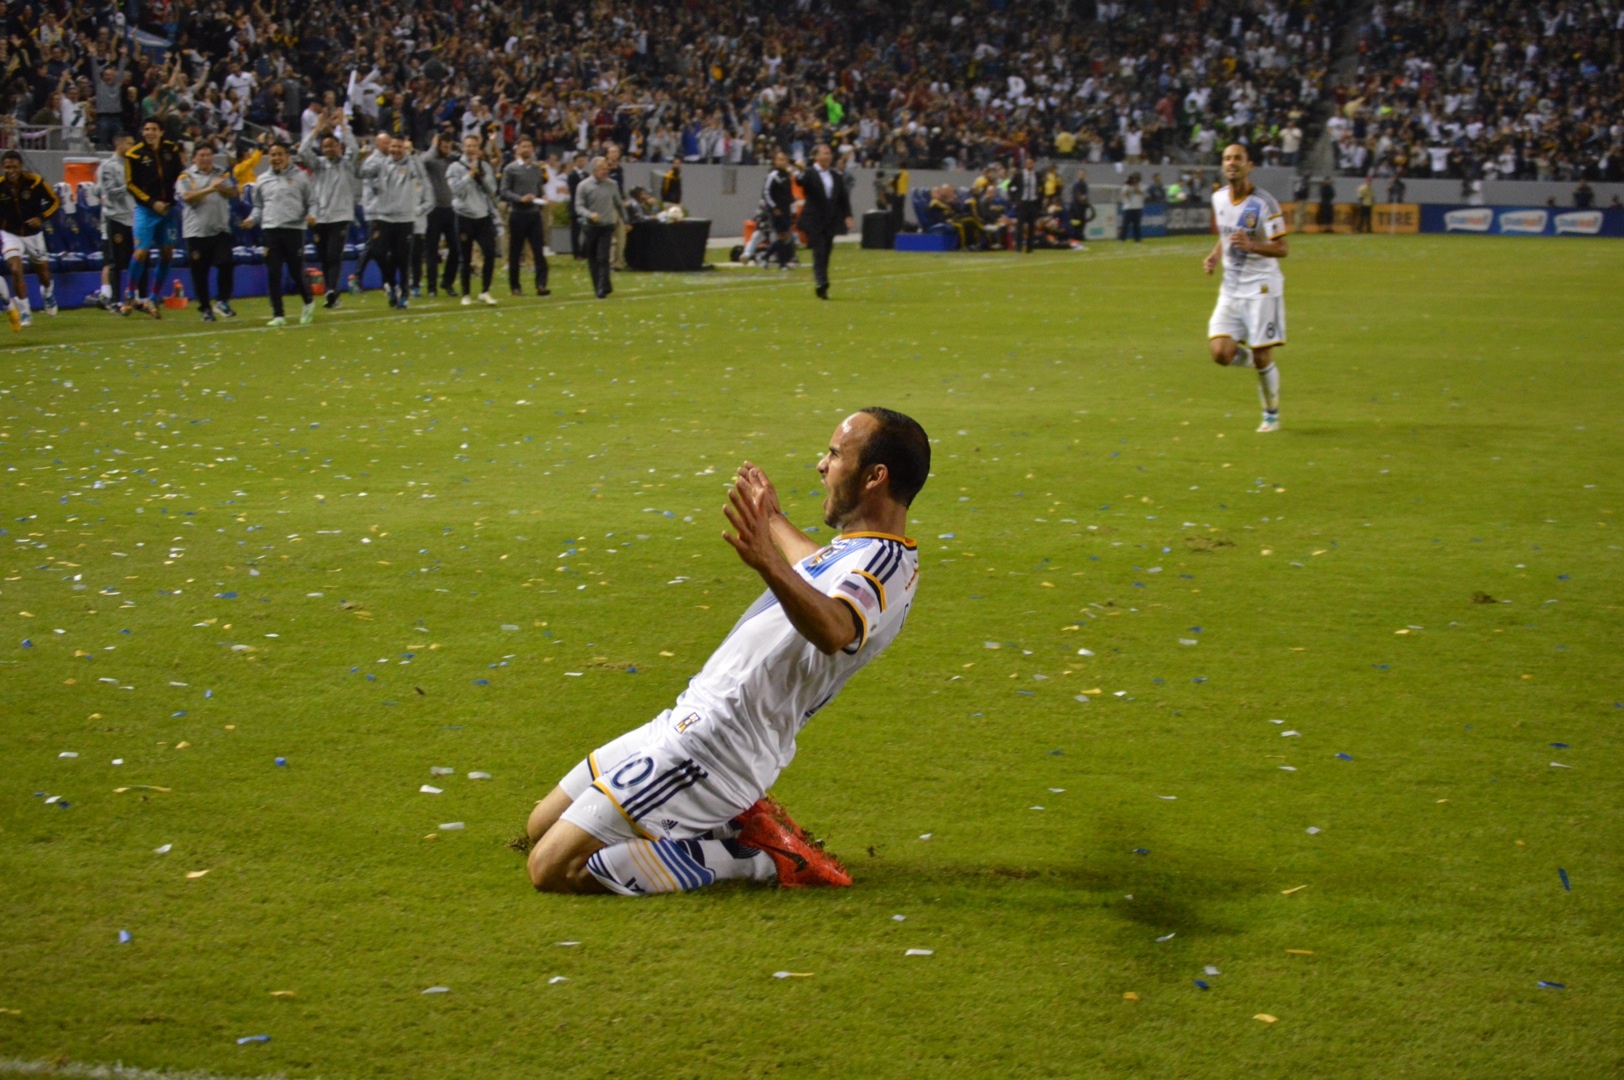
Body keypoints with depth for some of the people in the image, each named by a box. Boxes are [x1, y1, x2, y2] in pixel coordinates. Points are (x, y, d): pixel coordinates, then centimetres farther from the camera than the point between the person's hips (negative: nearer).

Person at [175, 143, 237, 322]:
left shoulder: (222, 174, 12)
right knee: (199, 272, 2)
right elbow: (187, 197, -15)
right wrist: (209, 189, -23)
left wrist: (221, 188, -19)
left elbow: (233, 193, 1)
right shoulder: (186, 177, 0)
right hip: (196, 231, -2)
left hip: (220, 230, 2)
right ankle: (205, 308, 15)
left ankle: (223, 301, 5)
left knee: (226, 264, -11)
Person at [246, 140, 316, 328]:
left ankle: (308, 301, 27)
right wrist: (252, 219, 2)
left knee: (297, 271, -1)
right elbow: (259, 206, 21)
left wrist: (311, 215, -12)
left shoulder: (299, 177, 4)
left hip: (294, 229, -3)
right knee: (273, 274, -2)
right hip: (270, 230, 3)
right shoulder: (263, 180, 13)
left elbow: (311, 202, 8)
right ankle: (278, 315, 3)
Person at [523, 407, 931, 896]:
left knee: (553, 869, -15)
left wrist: (769, 564, -60)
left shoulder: (882, 562, -19)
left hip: (710, 752, -11)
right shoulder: (861, 551, 13)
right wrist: (775, 520, 55)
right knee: (541, 831, 18)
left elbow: (834, 630, -45)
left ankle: (758, 859, -8)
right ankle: (739, 827, 11)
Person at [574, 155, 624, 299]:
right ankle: (602, 287, 18)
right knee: (593, 260, 6)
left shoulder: (611, 185, 5)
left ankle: (602, 289, -14)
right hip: (590, 227, 0)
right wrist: (590, 214, -24)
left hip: (606, 227, 0)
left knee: (603, 259, -12)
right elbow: (579, 206, -6)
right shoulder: (584, 186, -2)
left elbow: (619, 205, 16)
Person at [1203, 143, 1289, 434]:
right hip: (1231, 288, 5)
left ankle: (1271, 415, 19)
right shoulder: (1218, 199, 5)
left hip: (1261, 287, -5)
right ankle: (1256, 359, 23)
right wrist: (1215, 257, 3)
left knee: (1262, 357, -3)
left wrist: (1250, 246, -30)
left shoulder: (1264, 203, -13)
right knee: (1220, 353, -10)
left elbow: (1281, 248, -13)